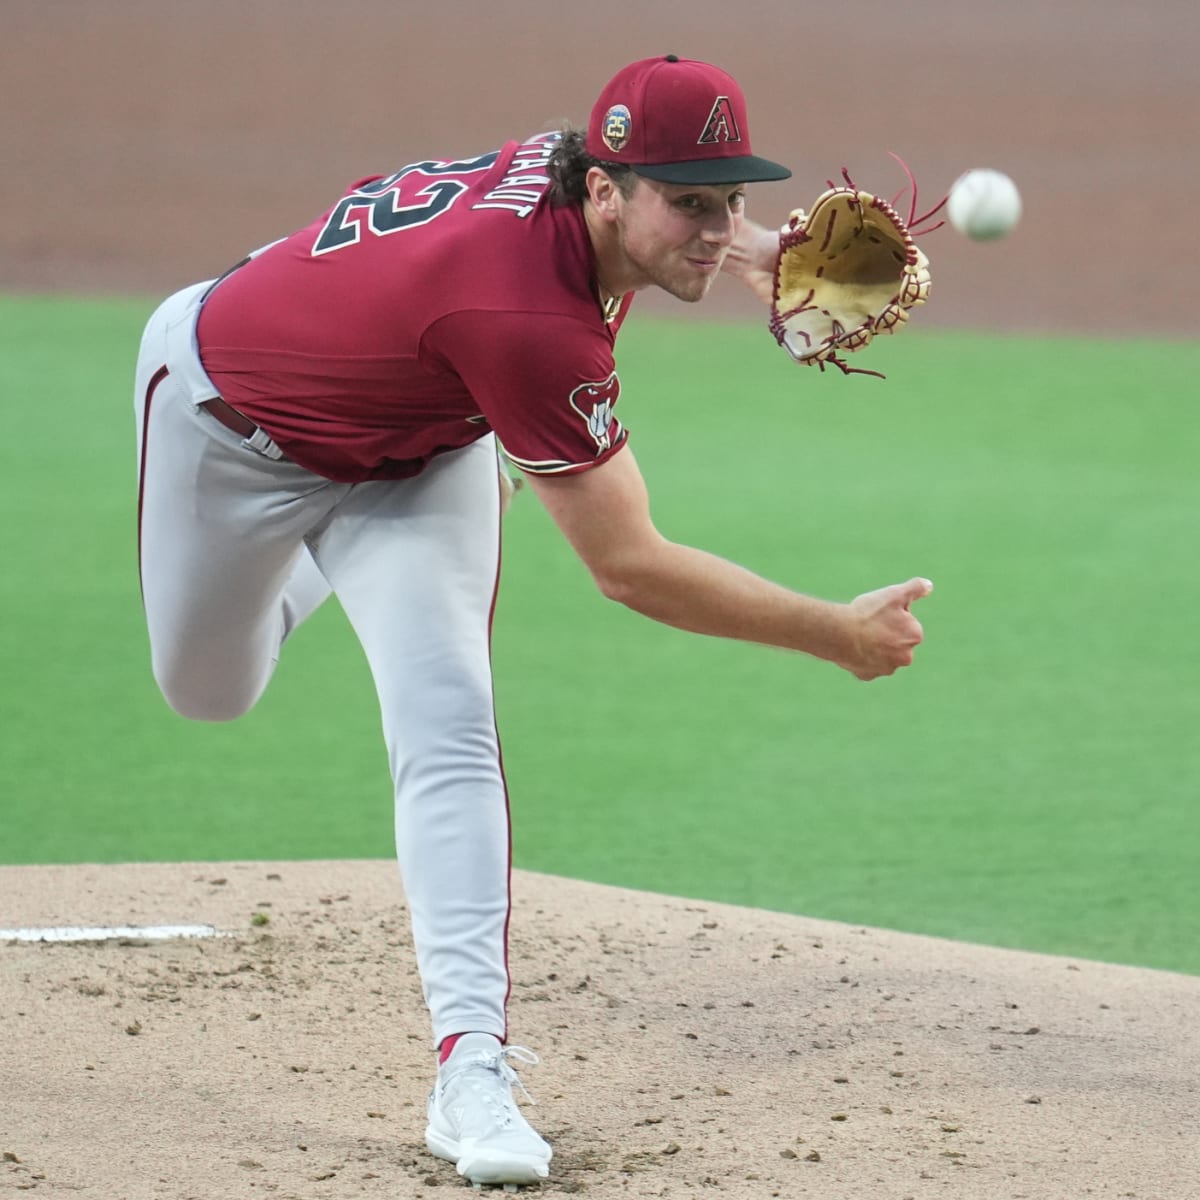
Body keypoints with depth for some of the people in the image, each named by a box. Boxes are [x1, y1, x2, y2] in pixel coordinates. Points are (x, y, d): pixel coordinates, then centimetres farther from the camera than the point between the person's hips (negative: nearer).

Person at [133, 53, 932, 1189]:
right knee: (208, 690, 20)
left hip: (411, 447, 5)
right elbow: (629, 568, -39)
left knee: (445, 727, -14)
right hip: (227, 408, -5)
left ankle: (472, 1063, -20)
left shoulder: (571, 166, -25)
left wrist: (756, 253, -18)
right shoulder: (527, 318, -46)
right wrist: (837, 636, -36)